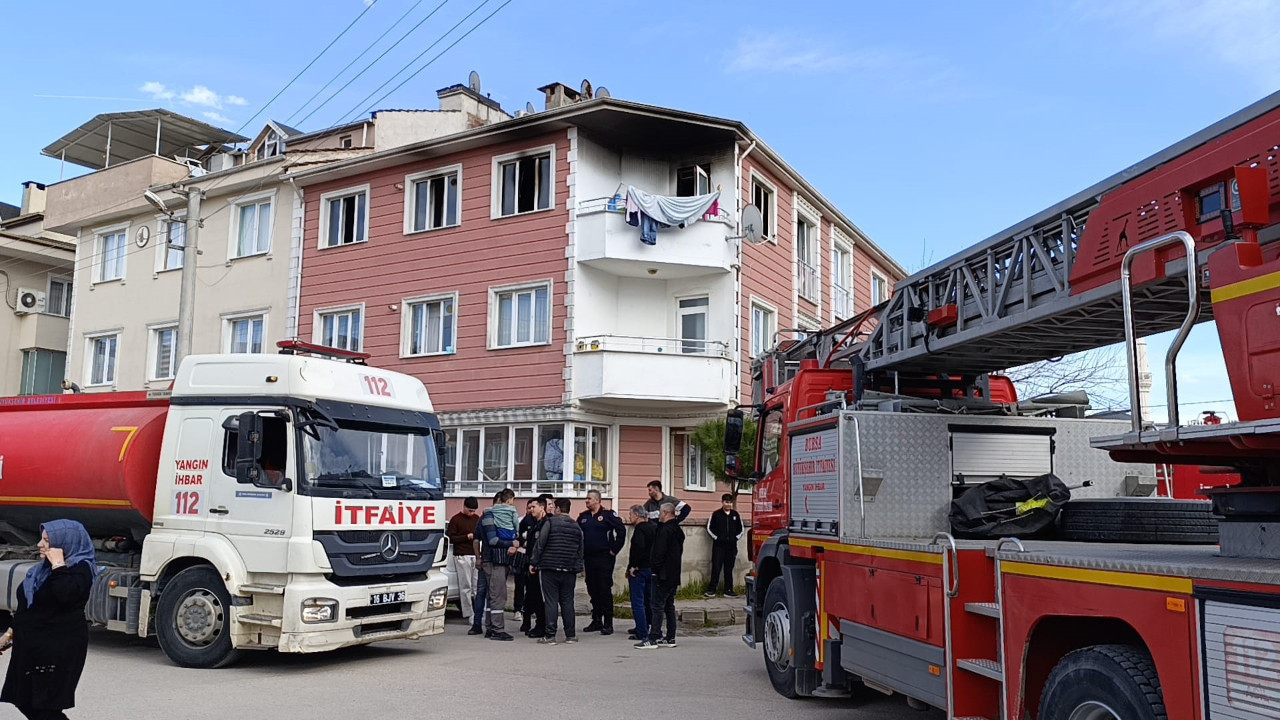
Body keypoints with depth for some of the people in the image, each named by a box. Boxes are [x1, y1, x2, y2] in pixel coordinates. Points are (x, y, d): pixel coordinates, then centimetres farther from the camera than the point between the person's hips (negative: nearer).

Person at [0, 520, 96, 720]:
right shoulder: (44, 569, 13)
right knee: (26, 702, 13)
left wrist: (59, 565, -25)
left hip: (59, 649, -9)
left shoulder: (79, 569, -14)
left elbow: (66, 594, -34)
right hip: (32, 646, 9)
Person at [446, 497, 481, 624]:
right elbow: (450, 538, -4)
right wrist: (466, 537, -12)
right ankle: (468, 613, -1)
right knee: (465, 586, -5)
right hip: (462, 556, -5)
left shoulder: (476, 518, 15)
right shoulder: (455, 519, -1)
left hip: (475, 555, 5)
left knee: (477, 585, 2)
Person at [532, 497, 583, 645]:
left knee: (551, 601, -1)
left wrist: (535, 563, -1)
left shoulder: (551, 522, -5)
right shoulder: (576, 526, 10)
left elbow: (540, 544, -8)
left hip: (550, 568, -4)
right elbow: (580, 550, 13)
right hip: (569, 570, 4)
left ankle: (550, 635, -1)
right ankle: (570, 635, 12)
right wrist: (577, 568, 18)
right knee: (567, 601, 10)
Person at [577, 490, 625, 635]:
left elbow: (621, 530, -10)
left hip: (604, 558, -6)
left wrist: (614, 549, -10)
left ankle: (608, 623, -1)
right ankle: (596, 621, 20)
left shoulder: (608, 515, -6)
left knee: (605, 590, -5)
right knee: (592, 590, 10)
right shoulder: (583, 517, 12)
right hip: (588, 558, 6)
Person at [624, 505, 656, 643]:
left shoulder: (639, 529, -15)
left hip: (639, 570, -9)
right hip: (652, 568, 9)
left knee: (637, 603, -3)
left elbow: (639, 547, -29)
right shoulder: (652, 528, 11)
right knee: (648, 601, 17)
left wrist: (633, 566, -23)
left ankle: (641, 633, -4)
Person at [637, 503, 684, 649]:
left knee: (658, 607, -7)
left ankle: (653, 639, -6)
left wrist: (656, 569, -12)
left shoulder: (664, 530, -16)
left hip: (664, 575, -9)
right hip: (674, 575, 9)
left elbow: (659, 553, -21)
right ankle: (670, 638, 16)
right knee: (669, 606, 14)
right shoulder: (678, 530, 14)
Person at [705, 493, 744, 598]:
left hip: (731, 546, 3)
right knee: (716, 568, -5)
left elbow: (741, 529, 17)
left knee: (729, 569, 7)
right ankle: (711, 590, -1)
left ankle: (728, 590, 12)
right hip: (718, 546, -3)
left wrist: (736, 538, 5)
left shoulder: (735, 515, 9)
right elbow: (709, 528, 1)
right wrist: (716, 538, -5)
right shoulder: (716, 514, -1)